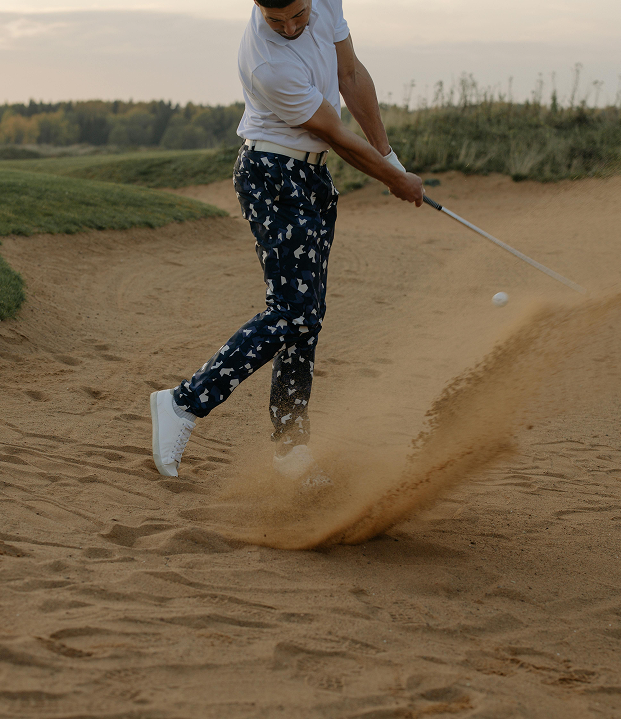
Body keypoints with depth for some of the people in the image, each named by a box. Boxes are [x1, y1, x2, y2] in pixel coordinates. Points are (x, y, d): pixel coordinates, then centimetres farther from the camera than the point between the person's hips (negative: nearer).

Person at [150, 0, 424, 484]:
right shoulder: (269, 64, -28)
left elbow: (352, 75, 8)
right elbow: (336, 135, -17)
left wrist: (387, 153, 9)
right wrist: (396, 180, -4)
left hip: (313, 176, 8)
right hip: (272, 176, -8)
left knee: (307, 314, 6)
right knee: (291, 311, -16)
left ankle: (292, 444, 10)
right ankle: (185, 404, -13)